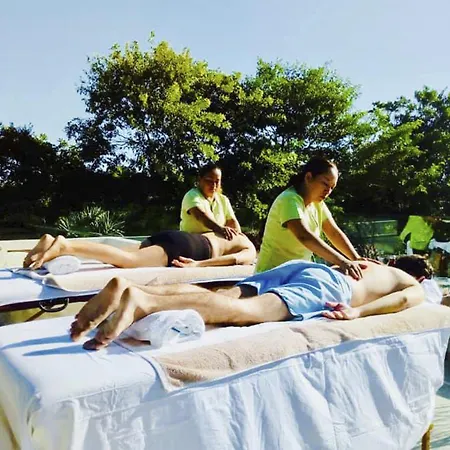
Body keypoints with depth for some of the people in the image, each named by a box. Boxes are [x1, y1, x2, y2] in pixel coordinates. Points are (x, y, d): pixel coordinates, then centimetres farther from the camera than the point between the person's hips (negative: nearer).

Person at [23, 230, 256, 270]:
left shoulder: (231, 233, 37)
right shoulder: (250, 250, 16)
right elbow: (236, 258, -8)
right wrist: (198, 265, -10)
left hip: (171, 236, 7)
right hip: (184, 247, -7)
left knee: (123, 256, -5)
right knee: (127, 260, -24)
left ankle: (54, 241, -19)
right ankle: (64, 246, -41)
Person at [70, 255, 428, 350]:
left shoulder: (374, 264, 43)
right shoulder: (415, 284, 25)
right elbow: (406, 298, 3)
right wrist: (359, 311, -5)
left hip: (299, 265, 6)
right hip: (328, 283, -6)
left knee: (225, 299, -15)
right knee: (245, 311, -27)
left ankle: (125, 288, -34)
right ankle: (142, 300, -49)